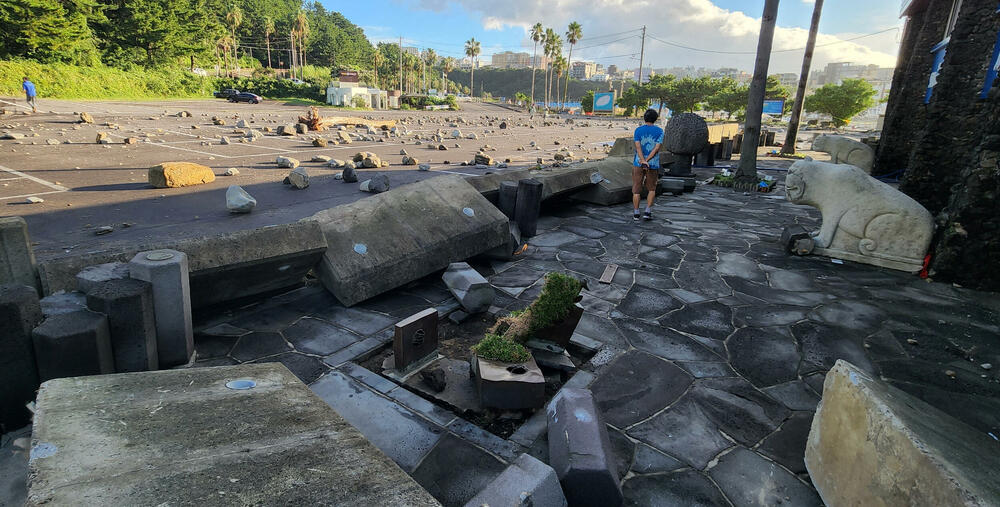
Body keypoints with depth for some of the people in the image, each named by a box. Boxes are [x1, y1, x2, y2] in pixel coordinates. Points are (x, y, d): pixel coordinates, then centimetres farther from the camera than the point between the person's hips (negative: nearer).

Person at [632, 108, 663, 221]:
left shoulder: (638, 130, 0)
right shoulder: (659, 131, 0)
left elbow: (638, 147, -12)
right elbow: (657, 148, -11)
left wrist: (643, 161, -18)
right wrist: (647, 161, -14)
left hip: (638, 164, 0)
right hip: (653, 165, 0)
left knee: (636, 189, 6)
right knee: (651, 189, 16)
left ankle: (636, 213, 7)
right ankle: (648, 212, 10)